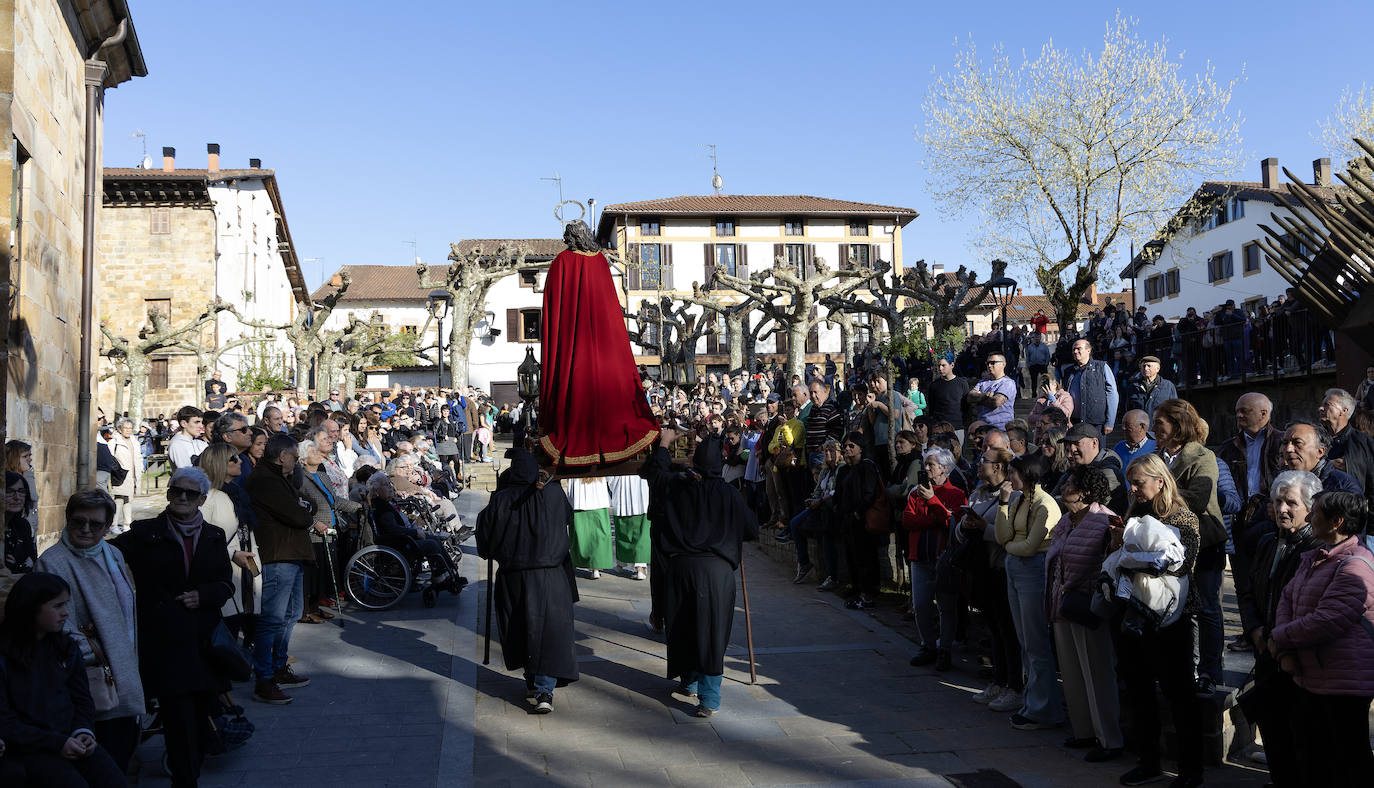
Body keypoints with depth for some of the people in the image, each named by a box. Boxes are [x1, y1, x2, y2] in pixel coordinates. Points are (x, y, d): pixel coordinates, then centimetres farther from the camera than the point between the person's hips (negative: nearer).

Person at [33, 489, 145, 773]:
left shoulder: (113, 554, 11)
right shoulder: (53, 563, -13)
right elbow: (61, 629, -18)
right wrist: (96, 658, -18)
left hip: (125, 676, 8)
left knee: (127, 741, 16)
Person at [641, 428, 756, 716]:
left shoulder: (677, 485, 1)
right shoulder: (730, 495, -3)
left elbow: (654, 471, 21)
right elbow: (752, 529, 7)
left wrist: (664, 443, 35)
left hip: (682, 565, 2)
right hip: (718, 568, -2)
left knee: (683, 626, 18)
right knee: (711, 631, 0)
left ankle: (689, 684, 32)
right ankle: (709, 698, -3)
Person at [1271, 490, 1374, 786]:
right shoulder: (1313, 558, 12)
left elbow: (1326, 621, -25)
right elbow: (1287, 599, 9)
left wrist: (1279, 639, -12)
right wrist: (1286, 653, -6)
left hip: (1343, 686, -9)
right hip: (1310, 681, 9)